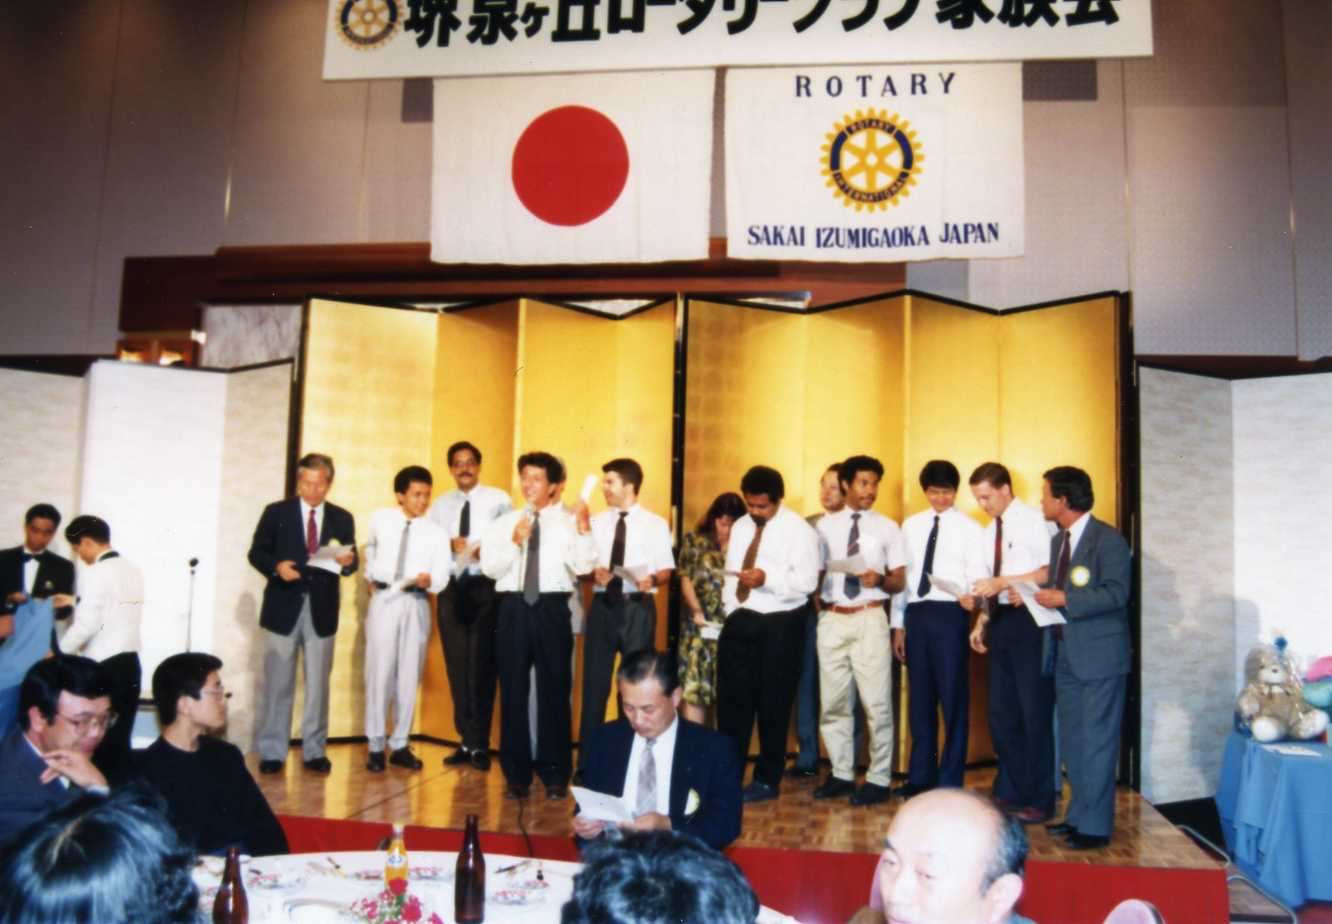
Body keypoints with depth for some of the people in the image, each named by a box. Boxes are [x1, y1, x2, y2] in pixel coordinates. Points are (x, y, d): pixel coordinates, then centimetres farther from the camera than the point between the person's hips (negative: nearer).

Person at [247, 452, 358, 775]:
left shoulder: (342, 519, 8)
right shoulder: (276, 512, 3)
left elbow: (350, 562, 6)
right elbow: (256, 553, 2)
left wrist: (347, 561, -18)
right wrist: (276, 566, -17)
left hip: (322, 611, 2)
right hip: (284, 607, -1)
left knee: (318, 685, 7)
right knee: (278, 684, 3)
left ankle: (314, 751, 16)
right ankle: (272, 752, 12)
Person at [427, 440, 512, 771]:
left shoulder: (498, 499, 2)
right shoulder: (440, 505, 15)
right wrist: (449, 544, -10)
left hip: (486, 587, -4)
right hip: (451, 588, 5)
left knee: (482, 665, -4)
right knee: (457, 665, 8)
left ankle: (479, 744, 5)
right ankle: (467, 740, 18)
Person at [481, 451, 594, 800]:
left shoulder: (568, 522, 2)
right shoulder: (505, 523, 10)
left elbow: (583, 566, -11)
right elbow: (490, 567, -1)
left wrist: (583, 526, -20)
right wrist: (515, 541, -13)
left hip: (552, 609, -2)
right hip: (513, 608, 2)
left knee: (555, 690, 4)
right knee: (513, 691, 7)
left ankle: (556, 776, 17)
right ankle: (516, 775, 19)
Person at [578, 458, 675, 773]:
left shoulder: (655, 524, 1)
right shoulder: (596, 522, 9)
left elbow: (666, 569, -1)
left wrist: (652, 579, -22)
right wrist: (594, 574, -13)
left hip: (638, 607, -2)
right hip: (603, 605, 3)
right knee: (595, 681, 6)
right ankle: (588, 759, 17)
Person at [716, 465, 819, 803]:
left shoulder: (798, 529, -8)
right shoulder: (740, 527, 12)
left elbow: (806, 582, -15)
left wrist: (768, 579, -28)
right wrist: (731, 612, 5)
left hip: (780, 625, -5)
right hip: (741, 621, 5)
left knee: (773, 704, 4)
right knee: (731, 698, 7)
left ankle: (767, 780, 17)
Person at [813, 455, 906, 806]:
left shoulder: (887, 527, 4)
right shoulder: (826, 526, 9)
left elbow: (899, 580, 3)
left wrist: (879, 580, -17)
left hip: (870, 619, -2)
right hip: (832, 619, 3)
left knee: (876, 702, 0)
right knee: (833, 702, 9)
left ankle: (878, 779, 12)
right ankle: (841, 774, 22)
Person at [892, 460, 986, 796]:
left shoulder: (969, 527, 2)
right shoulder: (911, 525, 14)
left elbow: (978, 573, -5)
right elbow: (901, 575, 14)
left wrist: (972, 596, -28)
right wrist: (898, 624, 11)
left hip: (950, 614, -4)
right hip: (916, 614, 4)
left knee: (953, 696, 0)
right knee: (920, 696, 11)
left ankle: (950, 780, 12)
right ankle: (921, 775, 22)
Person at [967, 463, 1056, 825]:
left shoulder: (1034, 521, -8)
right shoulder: (988, 533, 15)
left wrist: (1003, 582, -22)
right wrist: (982, 620, 7)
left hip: (1028, 621, -8)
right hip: (1001, 621, 8)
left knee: (1034, 711, -1)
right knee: (1002, 712, 12)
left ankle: (1039, 799, 10)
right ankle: (1009, 791, 23)